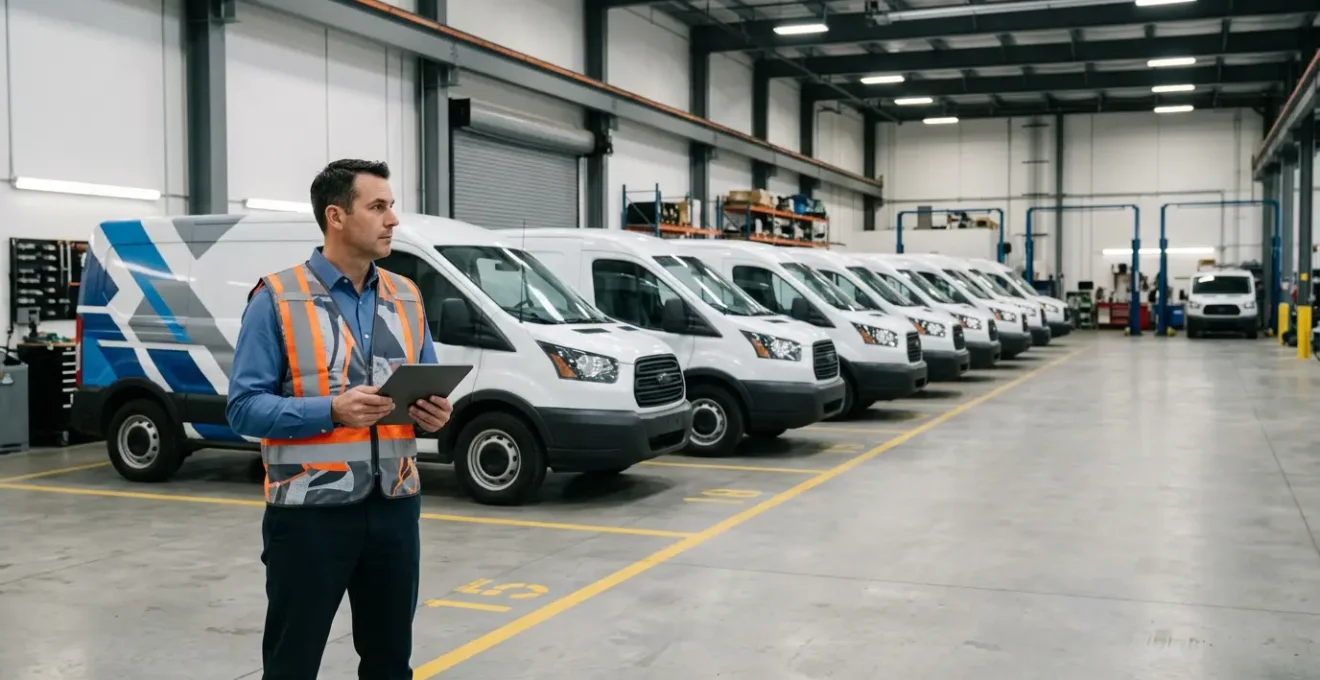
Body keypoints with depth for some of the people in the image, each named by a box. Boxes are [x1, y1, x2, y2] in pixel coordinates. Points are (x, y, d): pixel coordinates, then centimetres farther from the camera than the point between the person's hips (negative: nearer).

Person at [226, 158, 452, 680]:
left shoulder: (407, 297, 9)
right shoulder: (277, 299, -7)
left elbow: (431, 388, 16)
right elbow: (244, 407, -11)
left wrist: (436, 413, -8)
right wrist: (331, 410, -25)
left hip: (394, 507, 5)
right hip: (310, 513, -5)